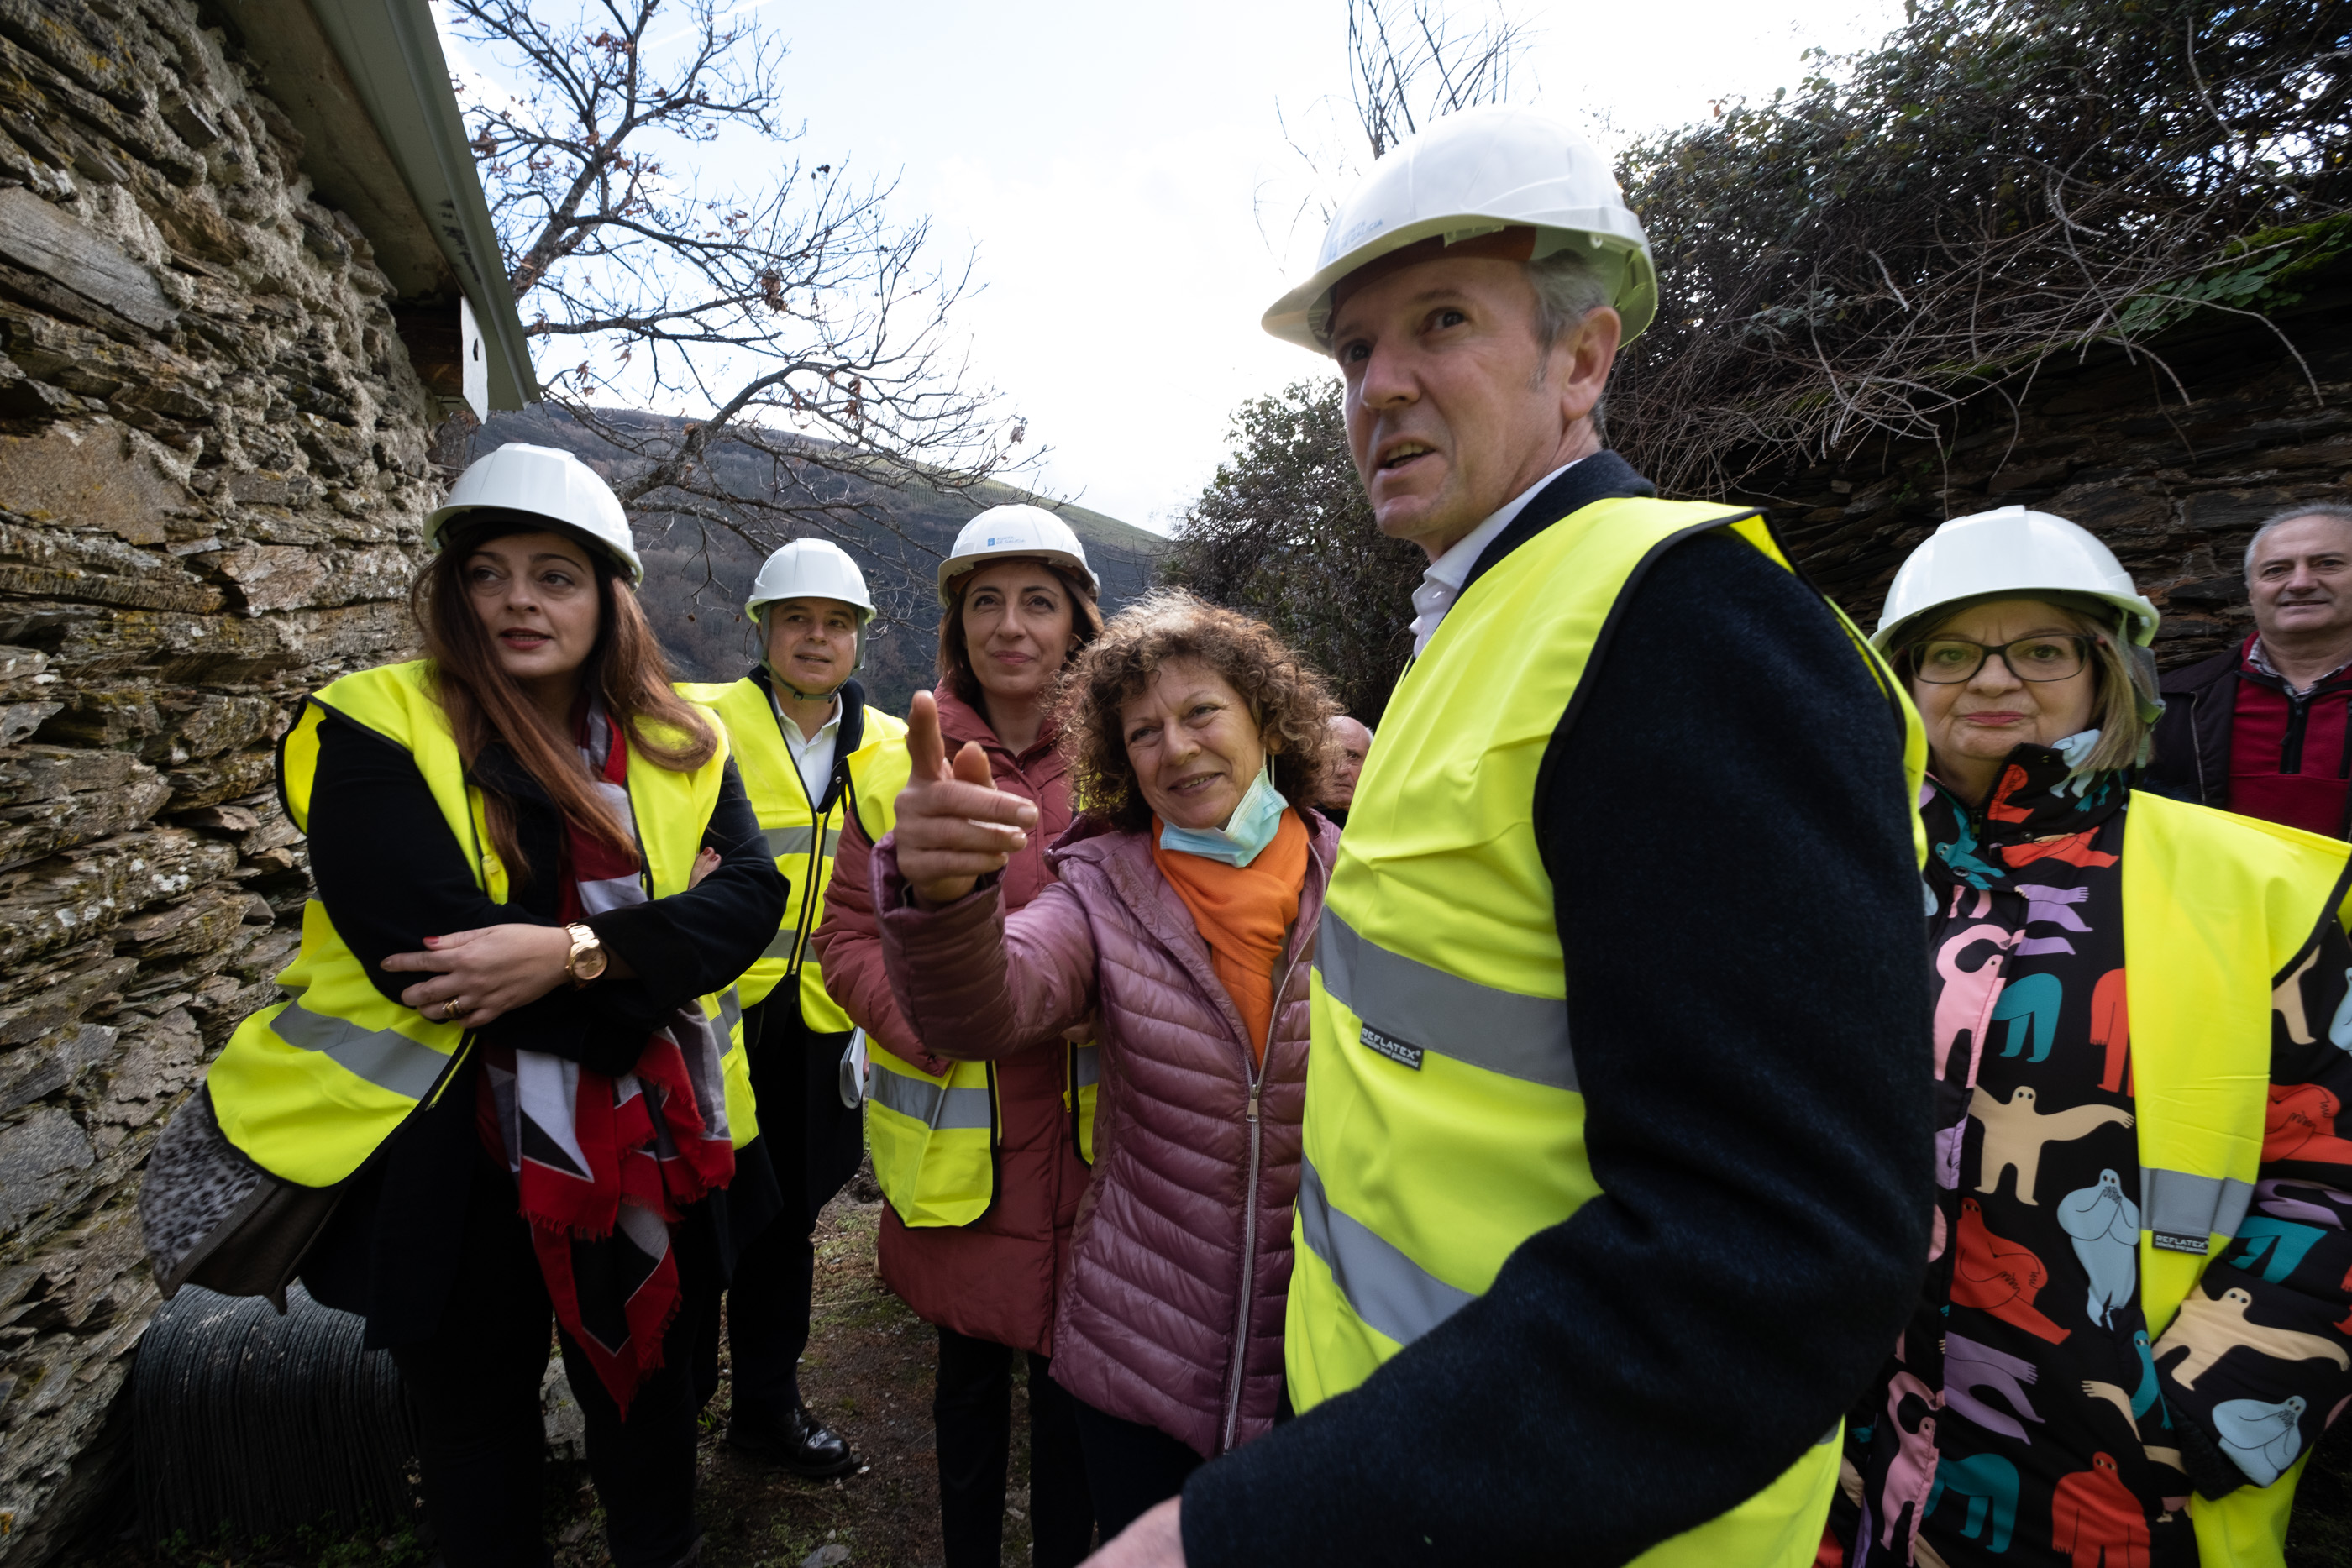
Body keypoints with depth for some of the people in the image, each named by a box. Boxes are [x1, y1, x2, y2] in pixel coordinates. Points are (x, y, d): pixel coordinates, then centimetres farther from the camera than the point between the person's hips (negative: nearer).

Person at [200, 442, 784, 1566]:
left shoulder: (681, 748, -1)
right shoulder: (377, 731, -9)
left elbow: (750, 894, -14)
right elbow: (426, 946, -22)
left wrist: (574, 951, -28)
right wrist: (656, 934, -19)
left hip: (640, 1149, 3)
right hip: (448, 1160, -2)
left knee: (646, 1394, 23)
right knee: (477, 1424, 21)